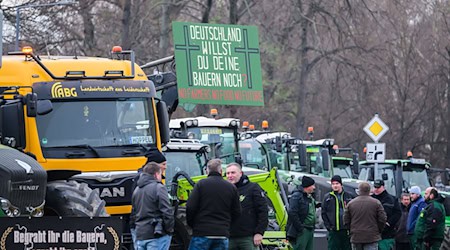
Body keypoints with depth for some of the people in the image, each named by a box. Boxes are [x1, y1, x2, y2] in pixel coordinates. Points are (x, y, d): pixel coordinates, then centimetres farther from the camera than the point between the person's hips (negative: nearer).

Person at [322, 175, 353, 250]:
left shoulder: (349, 196, 7)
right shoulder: (327, 197, 7)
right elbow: (323, 213, 7)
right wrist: (328, 226, -4)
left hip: (347, 230, 1)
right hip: (333, 231, -1)